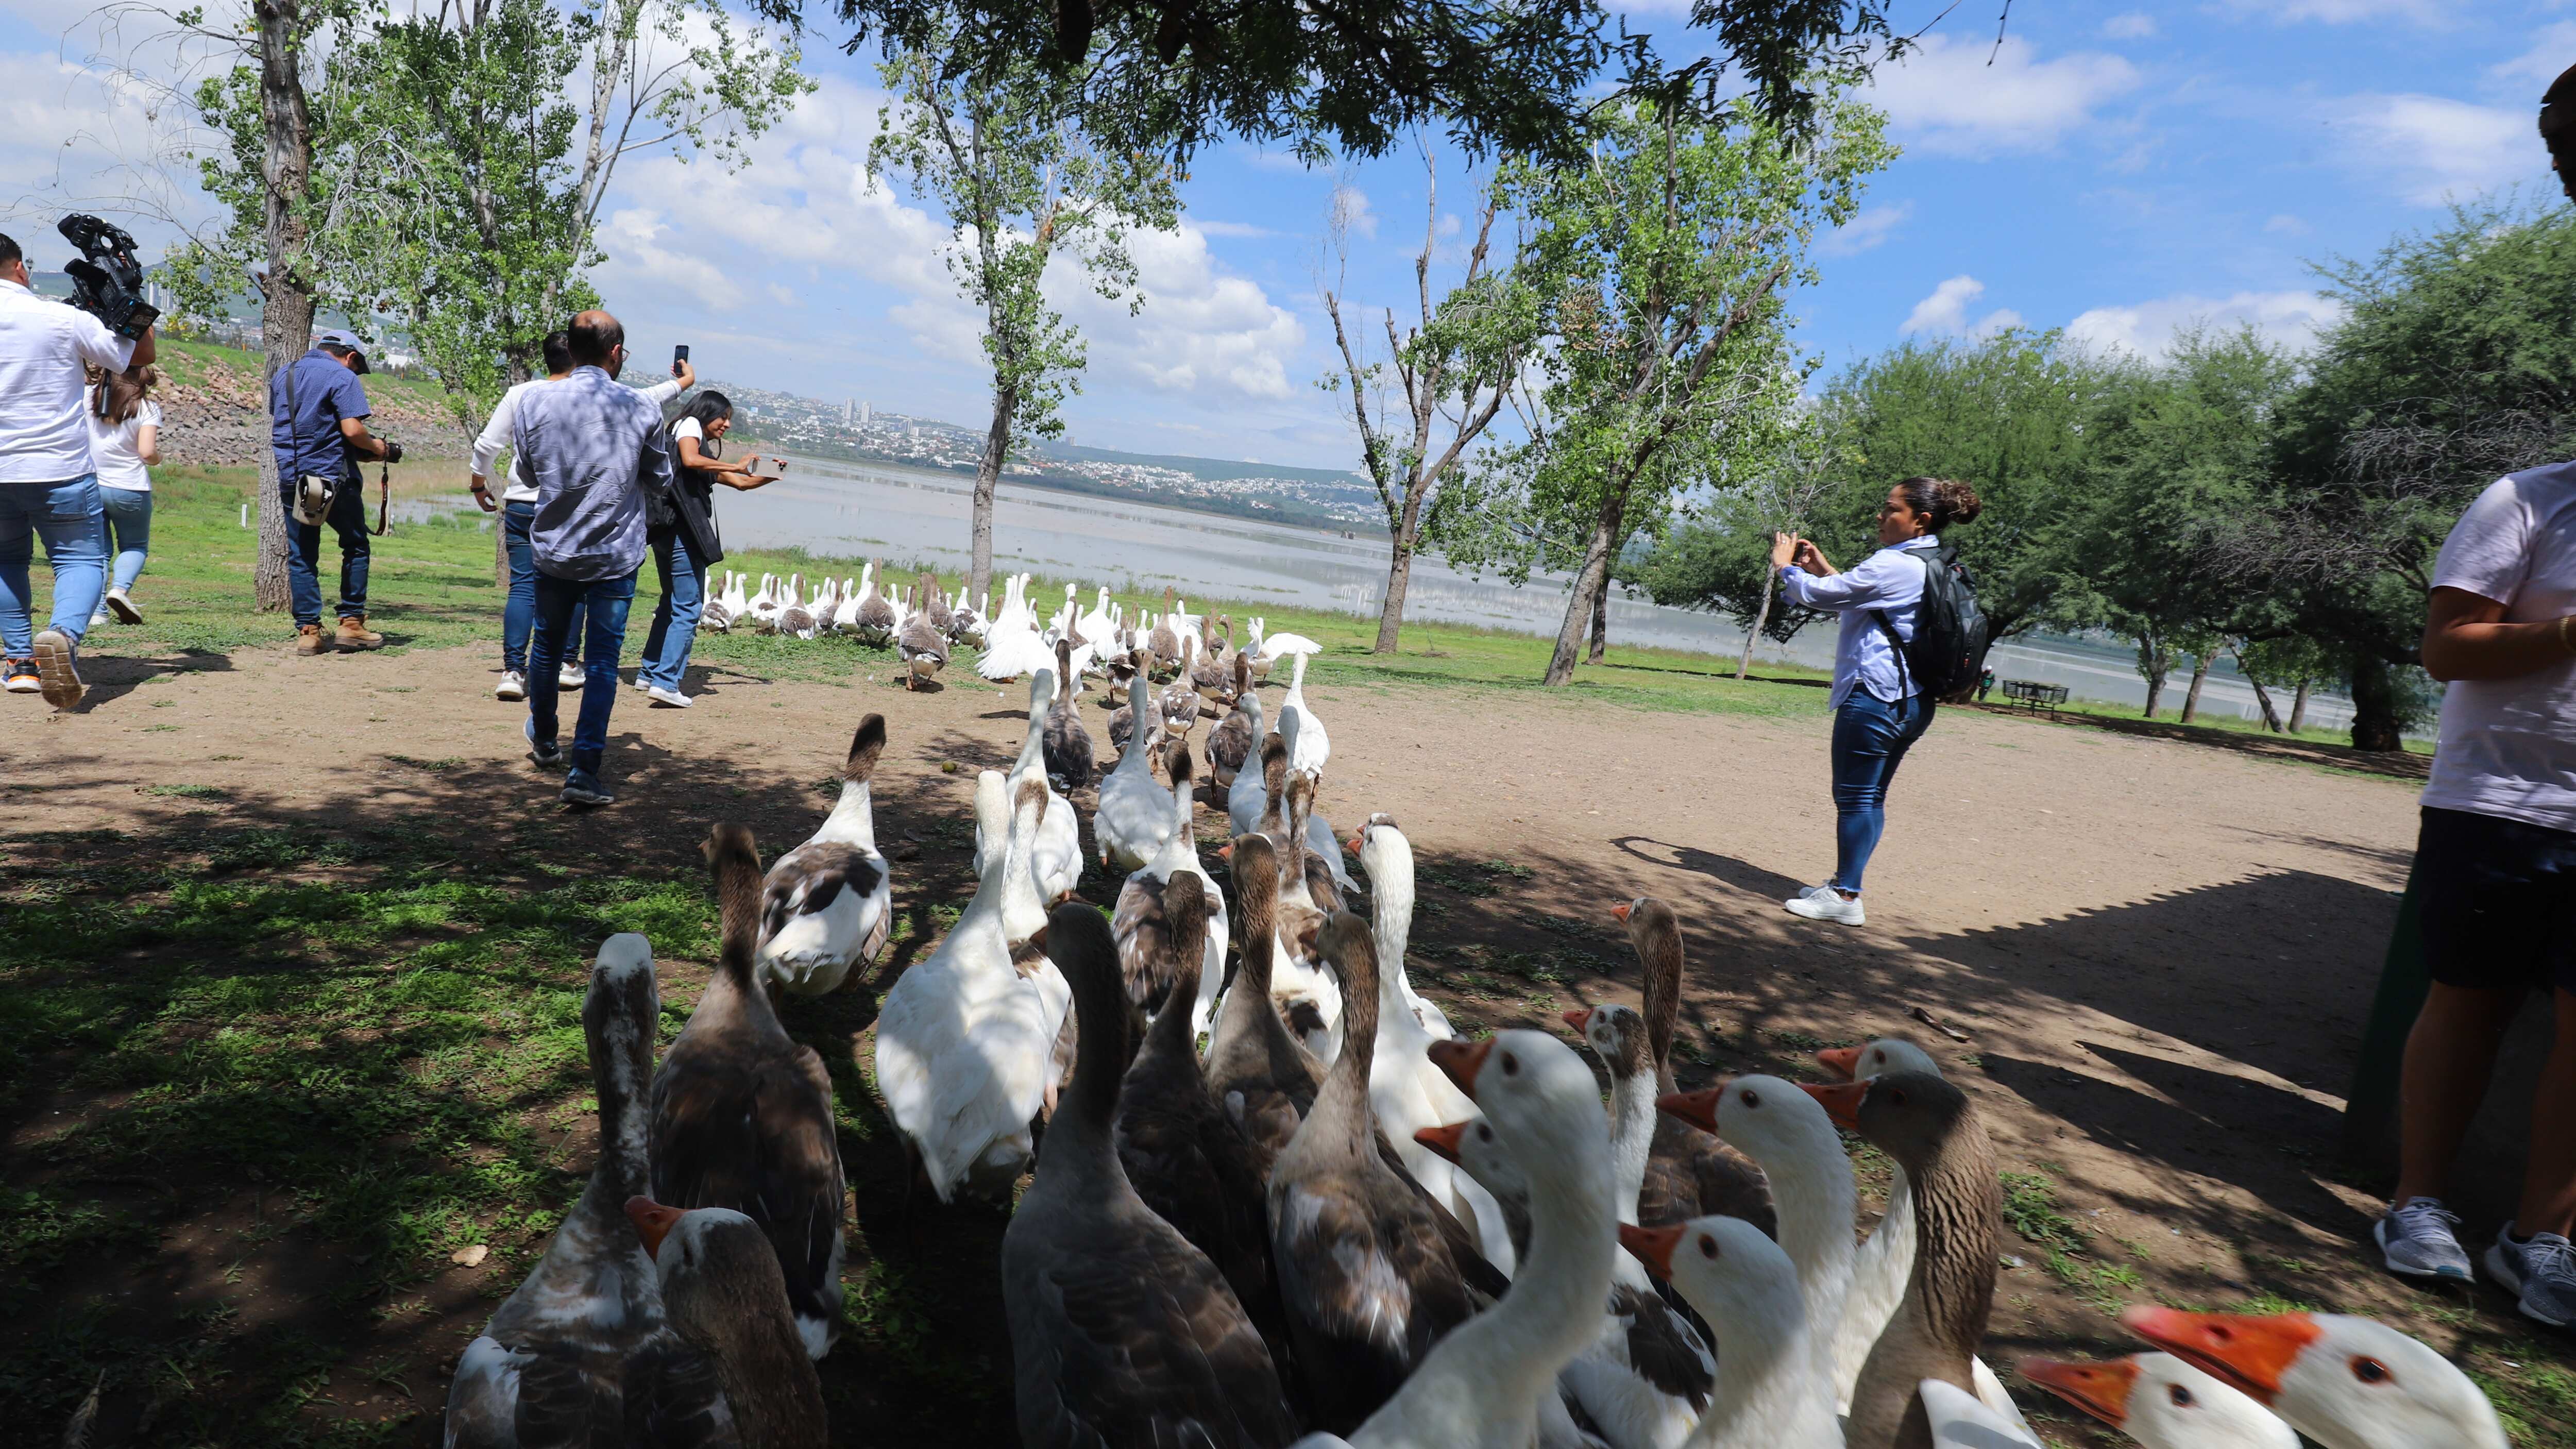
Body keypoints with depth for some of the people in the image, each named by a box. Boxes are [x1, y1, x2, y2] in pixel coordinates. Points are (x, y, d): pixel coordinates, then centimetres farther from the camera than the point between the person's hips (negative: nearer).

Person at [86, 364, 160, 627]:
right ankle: (120, 588, -11)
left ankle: (96, 611, 2)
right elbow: (147, 452, -16)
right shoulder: (147, 408, -8)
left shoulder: (87, 396, 0)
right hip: (129, 489, -3)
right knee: (135, 546, 16)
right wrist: (158, 459, 5)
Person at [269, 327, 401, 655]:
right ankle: (351, 623, 6)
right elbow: (352, 430, -17)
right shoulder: (342, 376, -6)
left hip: (290, 477, 6)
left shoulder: (282, 375, 17)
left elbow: (274, 426, 25)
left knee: (301, 555, 7)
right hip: (332, 476, -6)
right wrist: (382, 449, -1)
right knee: (356, 546, 8)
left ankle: (308, 631, 5)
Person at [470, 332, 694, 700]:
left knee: (522, 585, 3)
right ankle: (568, 663, 19)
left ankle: (513, 671, -3)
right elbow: (648, 398, 7)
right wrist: (684, 381, 25)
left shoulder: (520, 393, 4)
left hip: (521, 503, 2)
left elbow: (486, 445, 6)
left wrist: (480, 483, 23)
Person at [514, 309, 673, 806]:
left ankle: (544, 741, 43)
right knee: (602, 661, 0)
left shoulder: (534, 401, -5)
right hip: (615, 555, -3)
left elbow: (530, 470, 9)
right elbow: (660, 479, 3)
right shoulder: (641, 409, -10)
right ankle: (584, 771, -6)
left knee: (547, 646, 22)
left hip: (553, 548, 3)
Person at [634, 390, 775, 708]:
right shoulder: (689, 424, 2)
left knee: (673, 602, 20)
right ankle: (666, 681, -11)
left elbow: (741, 483, 27)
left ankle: (649, 674, 24)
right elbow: (689, 460, -19)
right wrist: (736, 466, -12)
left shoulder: (706, 452, 26)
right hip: (682, 527, -10)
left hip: (665, 530, 10)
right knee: (689, 607, -7)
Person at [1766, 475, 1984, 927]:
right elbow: (1858, 600, 25)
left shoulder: (1894, 565, -16)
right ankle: (1842, 885, 22)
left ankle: (1845, 897, 0)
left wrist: (1786, 567, 5)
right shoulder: (1937, 568, 15)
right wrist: (1825, 569, 20)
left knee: (1854, 797, -4)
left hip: (1875, 697, -10)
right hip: (1912, 700, 10)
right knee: (1871, 798, 14)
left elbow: (1819, 595, -13)